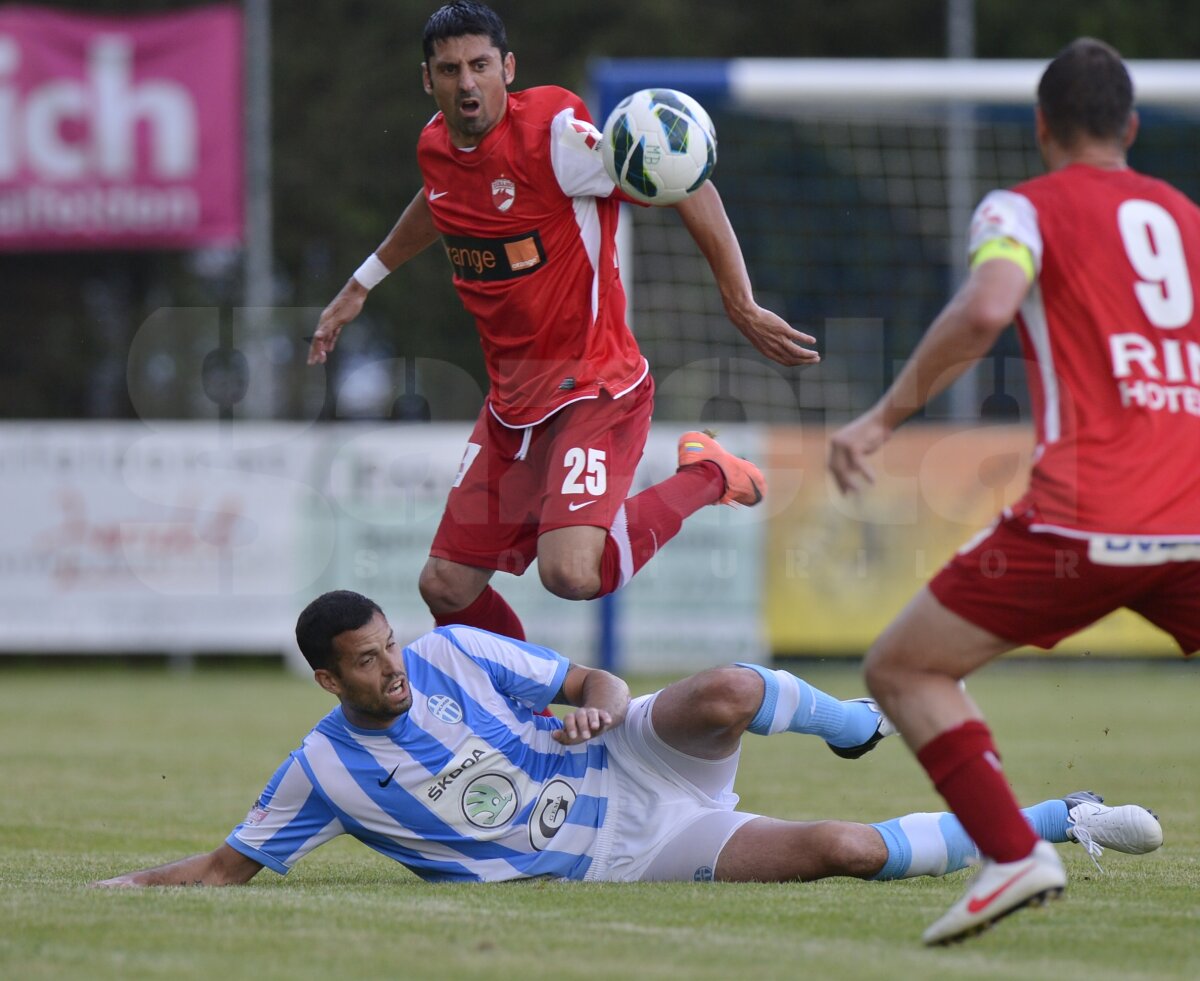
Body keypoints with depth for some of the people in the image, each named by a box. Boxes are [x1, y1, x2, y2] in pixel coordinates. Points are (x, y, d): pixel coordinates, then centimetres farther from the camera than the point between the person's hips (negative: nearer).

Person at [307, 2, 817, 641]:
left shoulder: (553, 132, -19)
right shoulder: (435, 149, 4)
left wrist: (741, 306, -18)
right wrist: (361, 285, 38)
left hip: (595, 390, -7)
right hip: (511, 406, 7)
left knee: (570, 574, -27)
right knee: (445, 587, 6)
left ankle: (703, 476, -1)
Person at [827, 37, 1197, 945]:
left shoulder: (1026, 208, 6)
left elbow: (986, 308, -15)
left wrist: (885, 416, -9)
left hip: (1087, 521, -5)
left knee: (903, 669, 9)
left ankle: (1015, 854, -8)